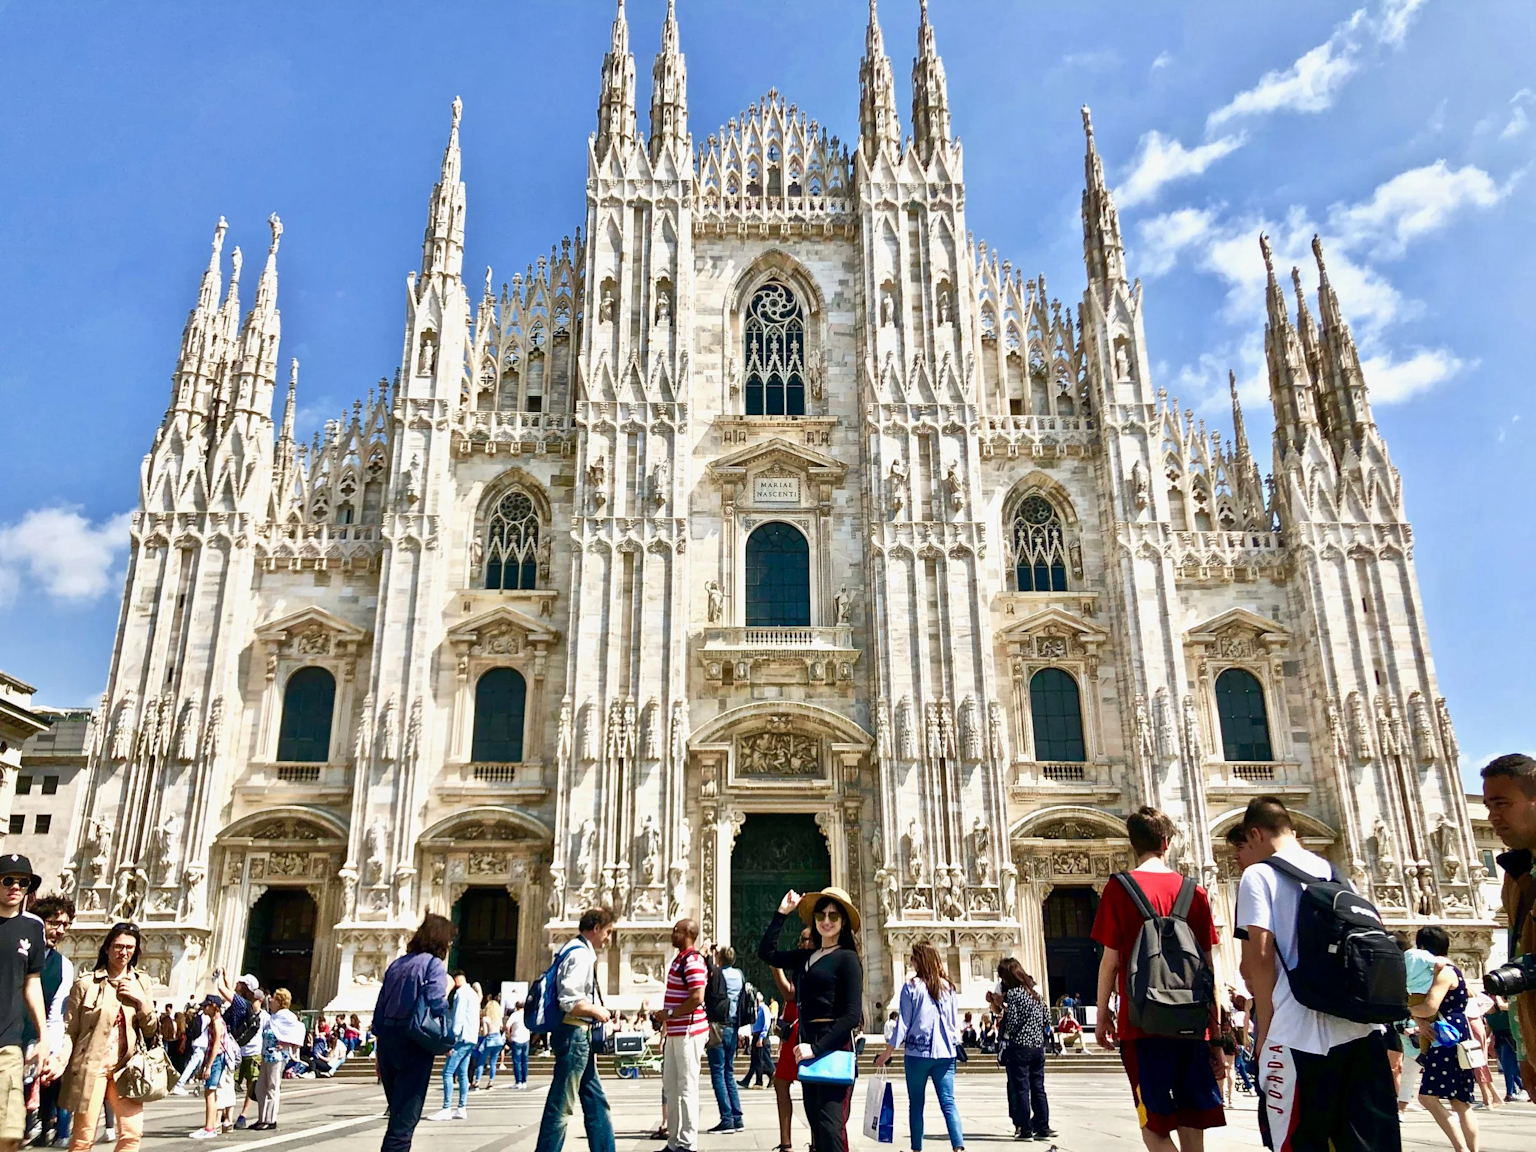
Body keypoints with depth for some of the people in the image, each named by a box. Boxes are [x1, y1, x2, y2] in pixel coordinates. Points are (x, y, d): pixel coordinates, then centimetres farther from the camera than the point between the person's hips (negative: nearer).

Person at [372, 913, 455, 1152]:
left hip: (387, 1038, 7)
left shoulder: (396, 964, 14)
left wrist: (380, 1046, 19)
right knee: (406, 1115, -3)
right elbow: (437, 1005, -19)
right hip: (413, 1043, -7)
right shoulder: (434, 964, -7)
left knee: (397, 1110, 21)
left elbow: (379, 1007, 14)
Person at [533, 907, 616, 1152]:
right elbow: (569, 1001, -25)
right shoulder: (580, 954, -16)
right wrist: (597, 1011, -12)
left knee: (596, 1102, 13)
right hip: (574, 1033, -10)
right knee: (561, 1105, -3)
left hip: (580, 1035, 10)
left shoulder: (580, 952, 15)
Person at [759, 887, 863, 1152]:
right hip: (808, 1047, 8)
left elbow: (852, 1015, -14)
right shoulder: (805, 957, 13)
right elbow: (767, 953, 17)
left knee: (829, 1127, -15)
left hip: (833, 1049, -8)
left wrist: (817, 1048, -20)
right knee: (817, 1125, 14)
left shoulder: (847, 958, -7)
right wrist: (782, 913, 12)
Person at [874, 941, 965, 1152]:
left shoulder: (912, 987, -6)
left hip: (917, 1052, -3)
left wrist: (887, 1053, 3)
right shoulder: (947, 987, 6)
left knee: (916, 1104, 10)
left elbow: (903, 1024, -5)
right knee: (948, 1103, 1)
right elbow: (954, 1023, 12)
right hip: (945, 1053, 3)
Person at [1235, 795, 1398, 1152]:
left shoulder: (1259, 874, -4)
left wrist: (1264, 1027, -4)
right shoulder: (1336, 872, 16)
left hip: (1300, 1035, -6)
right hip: (1361, 1028, 6)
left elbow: (1258, 957, -12)